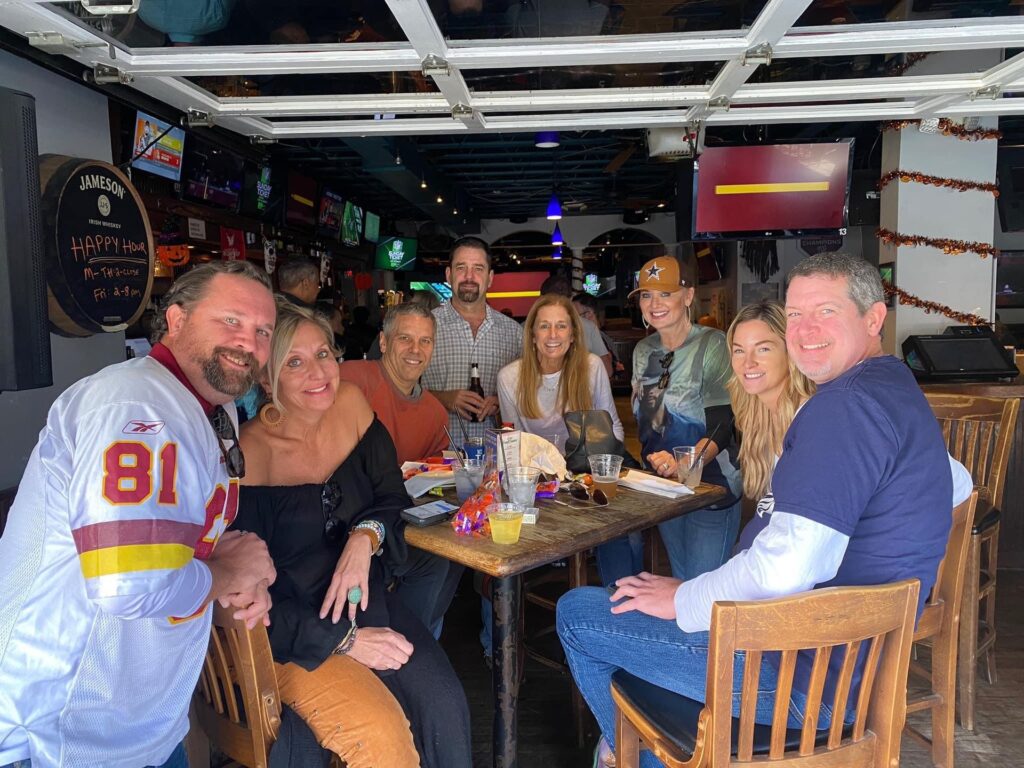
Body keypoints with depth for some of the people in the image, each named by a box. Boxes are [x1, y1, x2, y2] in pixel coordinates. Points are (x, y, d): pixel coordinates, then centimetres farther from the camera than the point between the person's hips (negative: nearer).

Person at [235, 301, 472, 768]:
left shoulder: (351, 404, -2)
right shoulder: (250, 453, -17)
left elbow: (392, 496, 5)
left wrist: (366, 537, -17)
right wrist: (344, 640, -18)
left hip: (359, 600, 5)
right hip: (288, 630, -4)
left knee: (444, 706, -18)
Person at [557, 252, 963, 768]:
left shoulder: (849, 403, -25)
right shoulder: (898, 389, 8)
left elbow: (784, 569, -33)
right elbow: (957, 484, 26)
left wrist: (682, 600, -15)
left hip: (803, 680, -10)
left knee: (577, 612, 0)